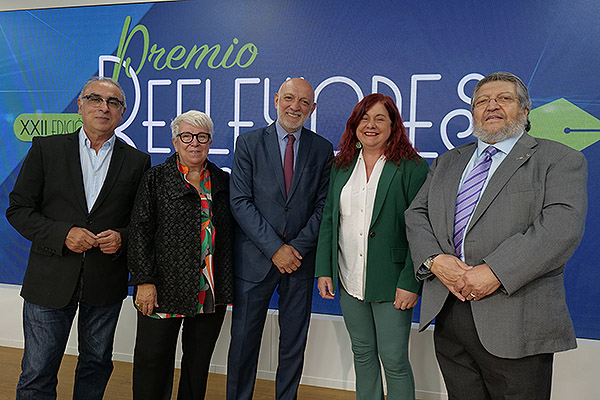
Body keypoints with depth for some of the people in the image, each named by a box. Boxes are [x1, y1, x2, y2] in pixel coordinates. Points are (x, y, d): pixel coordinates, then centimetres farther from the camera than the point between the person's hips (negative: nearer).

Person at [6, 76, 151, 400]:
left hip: (107, 283, 1)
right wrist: (63, 234, -16)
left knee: (96, 365, 18)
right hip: (50, 279, -1)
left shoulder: (137, 161, 2)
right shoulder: (46, 149, 1)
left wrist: (122, 238, -14)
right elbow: (18, 209, -1)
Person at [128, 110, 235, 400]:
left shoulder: (223, 181, 9)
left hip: (212, 290, 3)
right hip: (165, 289, -3)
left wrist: (229, 285, 9)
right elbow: (140, 231, -5)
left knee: (199, 360, 14)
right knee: (153, 360, 5)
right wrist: (144, 280, -13)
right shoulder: (156, 178, 1)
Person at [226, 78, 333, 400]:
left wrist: (298, 247, -10)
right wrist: (275, 248, -13)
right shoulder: (249, 143, 0)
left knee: (294, 343, 13)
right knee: (243, 341, 9)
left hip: (300, 258, 2)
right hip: (255, 258, -1)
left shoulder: (322, 149, 5)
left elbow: (323, 205, 2)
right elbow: (240, 202, -7)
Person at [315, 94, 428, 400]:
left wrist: (410, 283, -16)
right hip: (348, 281, 5)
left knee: (394, 360, 4)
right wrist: (324, 270, 4)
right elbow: (328, 220, 10)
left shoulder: (412, 167, -7)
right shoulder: (341, 167, 9)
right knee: (362, 353, 18)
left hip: (391, 282, -4)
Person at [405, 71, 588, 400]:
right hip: (447, 315, 4)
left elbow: (562, 225, -14)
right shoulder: (447, 162, 17)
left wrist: (495, 271, -22)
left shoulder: (560, 160, 1)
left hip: (516, 323, -4)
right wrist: (435, 259, -11)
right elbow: (417, 214, 8)